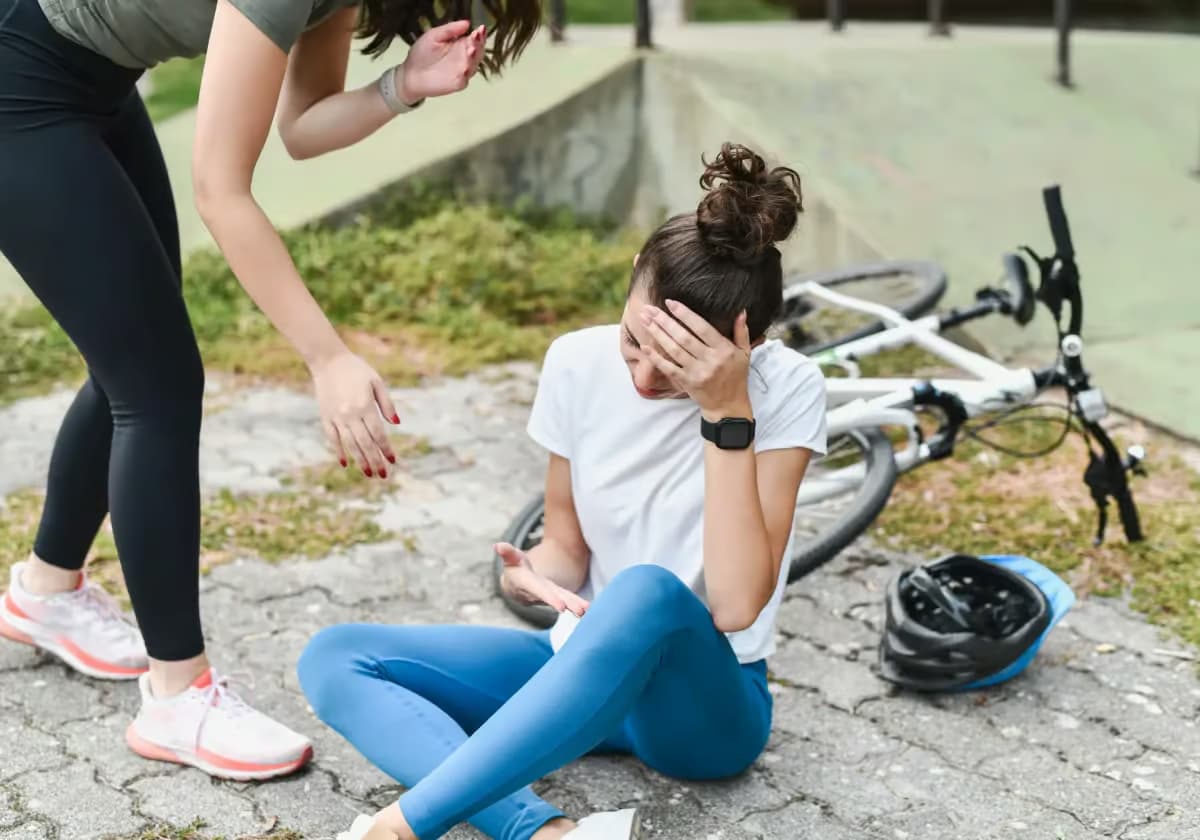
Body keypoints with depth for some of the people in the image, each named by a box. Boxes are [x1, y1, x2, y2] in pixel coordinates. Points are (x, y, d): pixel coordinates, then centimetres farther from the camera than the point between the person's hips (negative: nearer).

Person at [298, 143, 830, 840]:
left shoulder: (787, 389, -16)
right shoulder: (579, 363, -6)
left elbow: (736, 605, -24)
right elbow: (568, 546, 3)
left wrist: (727, 412, -29)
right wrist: (532, 577, -21)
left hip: (707, 705, -5)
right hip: (588, 664, 5)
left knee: (649, 592, -39)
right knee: (335, 658, -13)